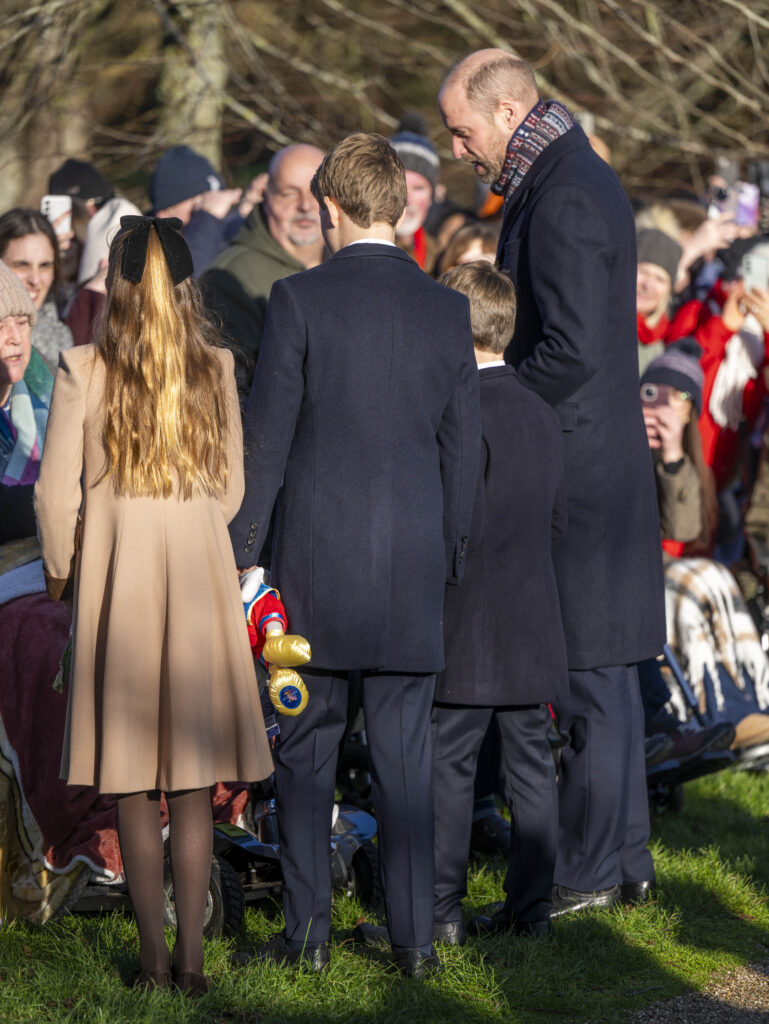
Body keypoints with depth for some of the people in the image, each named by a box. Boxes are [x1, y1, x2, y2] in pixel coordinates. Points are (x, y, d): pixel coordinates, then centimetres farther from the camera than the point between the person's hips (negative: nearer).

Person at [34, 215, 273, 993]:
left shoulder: (83, 370, -7)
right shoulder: (215, 368, 0)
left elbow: (57, 490, -5)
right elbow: (230, 486, 8)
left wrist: (59, 570, 12)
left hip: (116, 577, -1)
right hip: (200, 577, 2)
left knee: (132, 782, 6)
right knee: (194, 782, 6)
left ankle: (154, 956, 6)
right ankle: (191, 958, 4)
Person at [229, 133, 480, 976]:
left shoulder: (299, 300, -7)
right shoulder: (446, 310, 2)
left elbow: (266, 437, -7)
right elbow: (461, 447, 6)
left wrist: (240, 550, 0)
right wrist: (449, 552, 16)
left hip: (316, 557, -3)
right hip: (413, 560, 3)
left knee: (305, 749, 7)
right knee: (404, 751, 7)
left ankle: (307, 931, 8)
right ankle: (413, 937, 7)